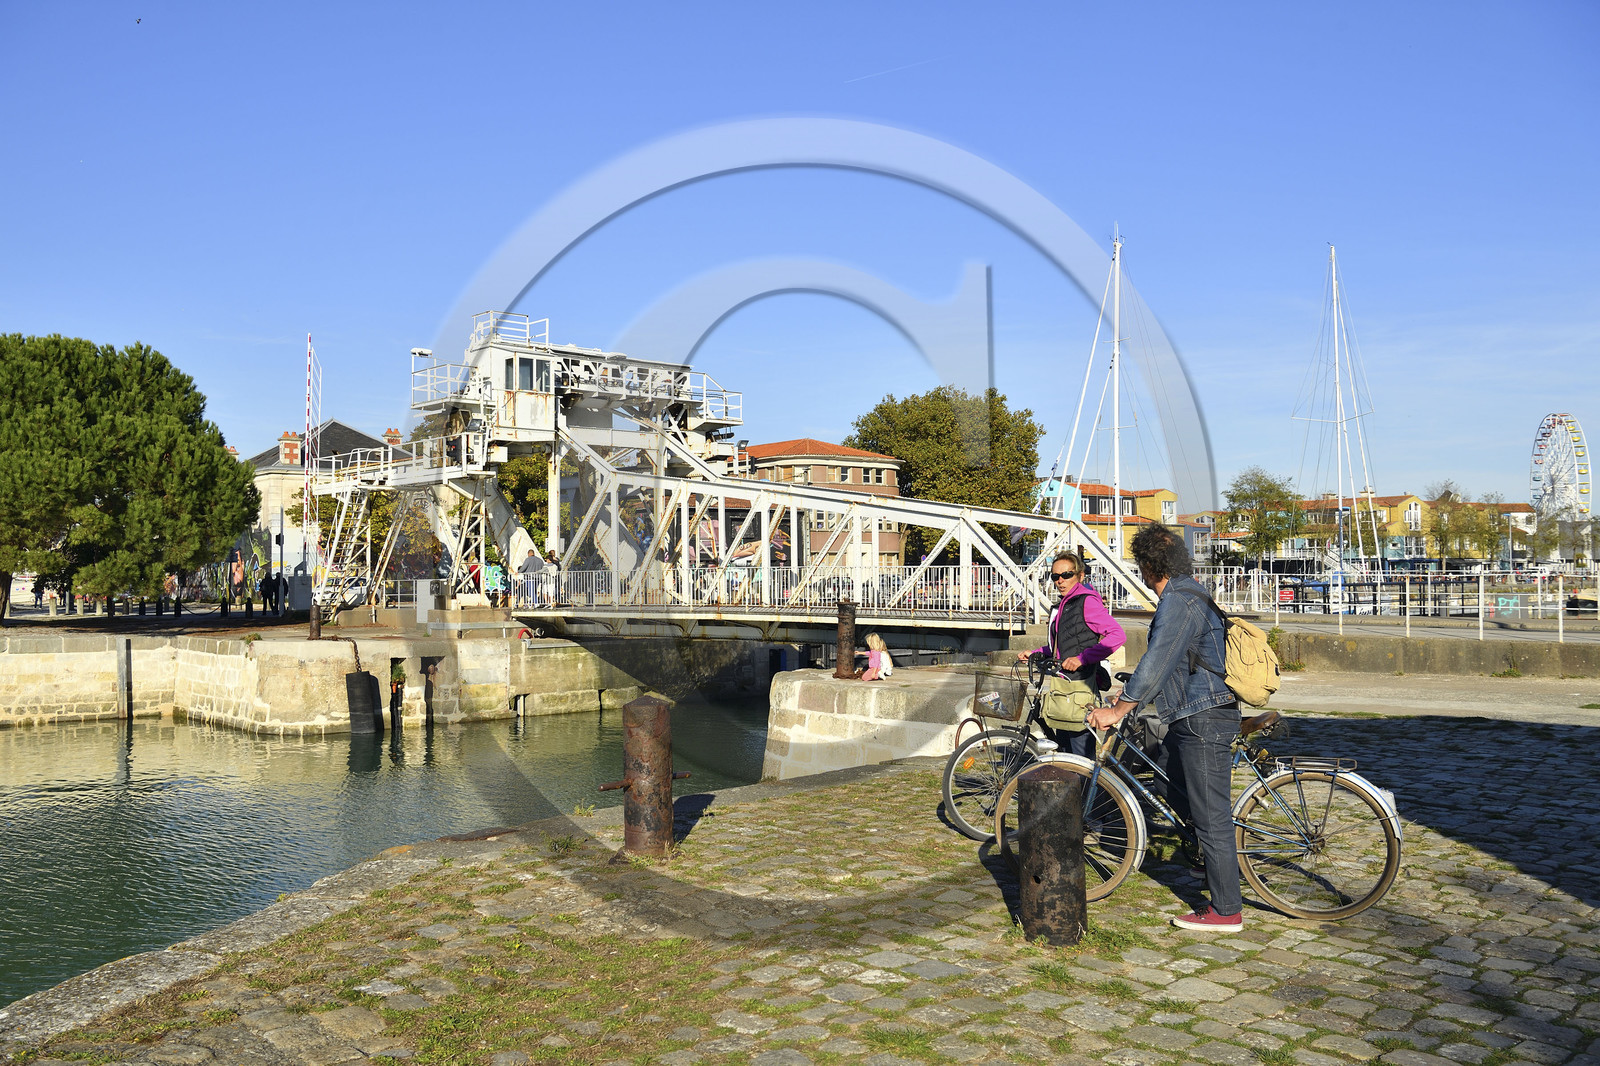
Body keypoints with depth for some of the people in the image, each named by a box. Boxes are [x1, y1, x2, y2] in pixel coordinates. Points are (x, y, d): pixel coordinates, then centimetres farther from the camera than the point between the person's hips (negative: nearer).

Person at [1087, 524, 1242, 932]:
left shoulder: (1179, 602, -18)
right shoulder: (1187, 594, 16)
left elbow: (1157, 663, -25)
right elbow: (1164, 661, 26)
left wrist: (1118, 710, -21)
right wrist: (1133, 688, 24)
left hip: (1203, 719, -10)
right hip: (1195, 717, 11)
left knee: (1210, 815, -3)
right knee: (1189, 806, 21)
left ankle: (1226, 912, 6)